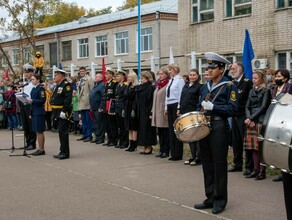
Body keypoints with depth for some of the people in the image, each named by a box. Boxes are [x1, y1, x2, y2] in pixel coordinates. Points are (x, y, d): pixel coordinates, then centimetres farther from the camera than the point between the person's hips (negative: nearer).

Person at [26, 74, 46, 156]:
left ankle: (42, 150, 0)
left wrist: (32, 100, -20)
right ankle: (40, 149, 16)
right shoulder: (33, 89, 15)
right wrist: (30, 113, 16)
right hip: (34, 112, 9)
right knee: (37, 132, 11)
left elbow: (42, 100, -16)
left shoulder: (41, 88, -10)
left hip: (39, 113, -9)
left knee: (40, 131, -5)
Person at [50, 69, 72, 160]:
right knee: (61, 131, 13)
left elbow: (68, 99, -21)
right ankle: (63, 151, 20)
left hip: (63, 112, -10)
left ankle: (65, 153, -4)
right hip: (58, 112, 10)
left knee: (63, 132, -9)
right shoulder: (58, 85, 19)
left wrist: (64, 111, -25)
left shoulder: (66, 85, -12)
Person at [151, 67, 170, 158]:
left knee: (165, 132, -2)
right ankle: (161, 150, 18)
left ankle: (166, 151, 4)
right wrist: (153, 110, 15)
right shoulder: (159, 84, 17)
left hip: (164, 111, -8)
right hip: (157, 111, 8)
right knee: (160, 132, 11)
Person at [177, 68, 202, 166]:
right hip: (185, 113, 7)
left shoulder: (199, 86, -4)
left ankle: (198, 158, 2)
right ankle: (193, 156, 16)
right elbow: (181, 98, 19)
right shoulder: (186, 86, 15)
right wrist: (179, 109, 12)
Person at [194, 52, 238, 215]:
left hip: (219, 128, -7)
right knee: (207, 165, 11)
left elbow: (233, 109, -13)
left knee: (219, 165, 0)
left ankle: (220, 201, 10)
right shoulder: (205, 87, 15)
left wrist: (213, 107, -20)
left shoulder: (229, 86, -5)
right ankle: (210, 198, 21)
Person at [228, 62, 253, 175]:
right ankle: (237, 164, 23)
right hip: (234, 116, 6)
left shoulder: (247, 82, -8)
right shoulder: (231, 82, 15)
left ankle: (249, 166, 7)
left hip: (243, 116, -6)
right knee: (235, 142, 12)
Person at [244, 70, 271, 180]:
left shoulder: (266, 91, -2)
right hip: (251, 122, 6)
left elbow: (263, 107, -9)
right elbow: (247, 107, 12)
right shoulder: (252, 91, 16)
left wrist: (251, 118, -12)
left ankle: (262, 171, -2)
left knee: (261, 147, -6)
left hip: (261, 121, -6)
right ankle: (255, 170, 12)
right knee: (254, 147, 6)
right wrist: (249, 119, -4)